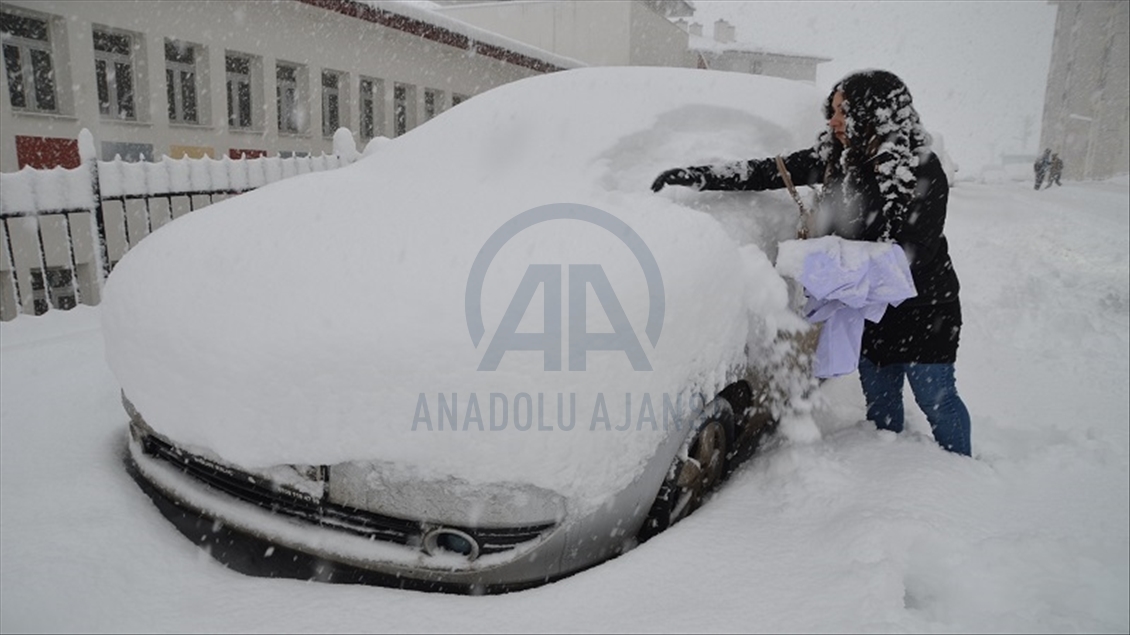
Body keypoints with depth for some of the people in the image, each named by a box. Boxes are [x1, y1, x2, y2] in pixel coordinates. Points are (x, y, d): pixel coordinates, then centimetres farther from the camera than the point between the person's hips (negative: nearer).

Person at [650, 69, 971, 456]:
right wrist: (698, 176, -12)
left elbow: (910, 253, -24)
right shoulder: (838, 156, -4)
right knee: (879, 400, 18)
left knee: (936, 399, 10)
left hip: (922, 311, -5)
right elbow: (773, 171, -6)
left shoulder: (922, 171, -21)